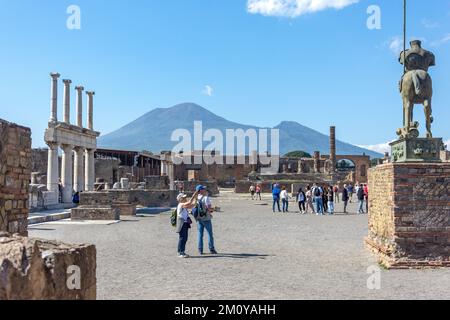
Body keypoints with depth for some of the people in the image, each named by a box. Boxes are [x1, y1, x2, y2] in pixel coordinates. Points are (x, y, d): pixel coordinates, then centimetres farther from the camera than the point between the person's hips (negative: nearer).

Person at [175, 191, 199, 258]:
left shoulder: (185, 206, 17)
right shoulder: (181, 205, -11)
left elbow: (192, 205, 21)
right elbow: (189, 202, -23)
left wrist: (195, 198, 13)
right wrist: (194, 195, -18)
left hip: (185, 223, 10)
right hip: (182, 224, -10)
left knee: (185, 238, 12)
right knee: (182, 238, -8)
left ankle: (182, 252, 18)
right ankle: (180, 252, -6)